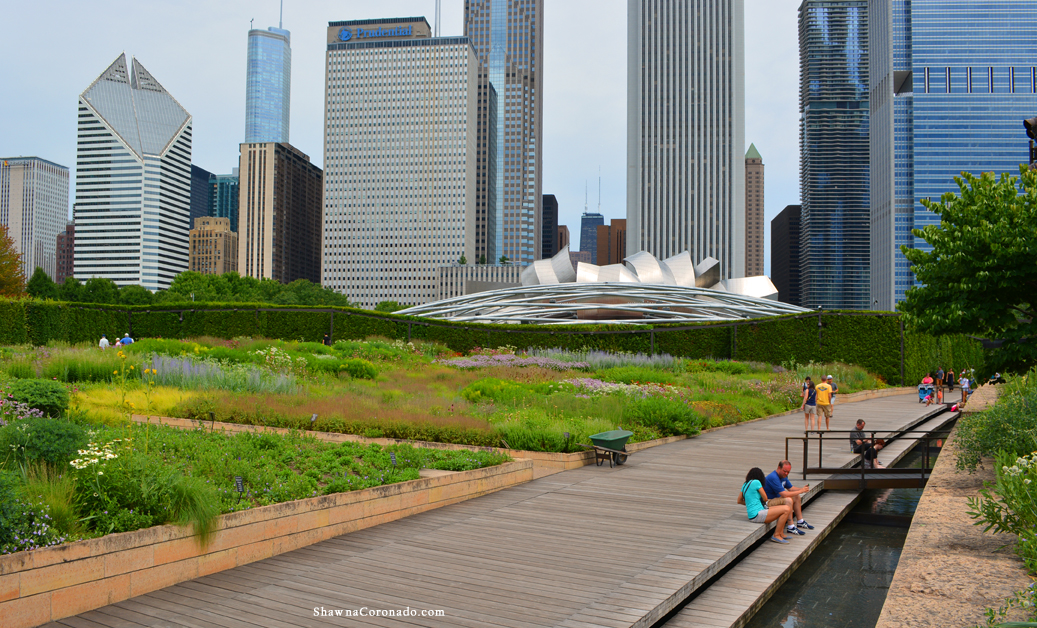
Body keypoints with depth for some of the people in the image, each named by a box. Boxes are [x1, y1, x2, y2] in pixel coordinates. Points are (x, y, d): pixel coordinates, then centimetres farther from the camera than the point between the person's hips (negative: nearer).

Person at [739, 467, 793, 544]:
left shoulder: (745, 485, 13)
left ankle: (781, 533, 13)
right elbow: (765, 498, -2)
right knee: (787, 509, -16)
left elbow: (739, 501, 21)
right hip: (757, 515, -10)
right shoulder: (756, 482, -10)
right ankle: (776, 535, -7)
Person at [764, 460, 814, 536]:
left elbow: (791, 488, 15)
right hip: (768, 502, -11)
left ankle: (800, 522, 18)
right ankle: (790, 527, -25)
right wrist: (800, 491, -23)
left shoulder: (783, 476, 7)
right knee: (788, 500, -31)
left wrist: (802, 488, -5)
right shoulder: (773, 477, -26)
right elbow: (784, 494, -30)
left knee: (797, 497, 11)